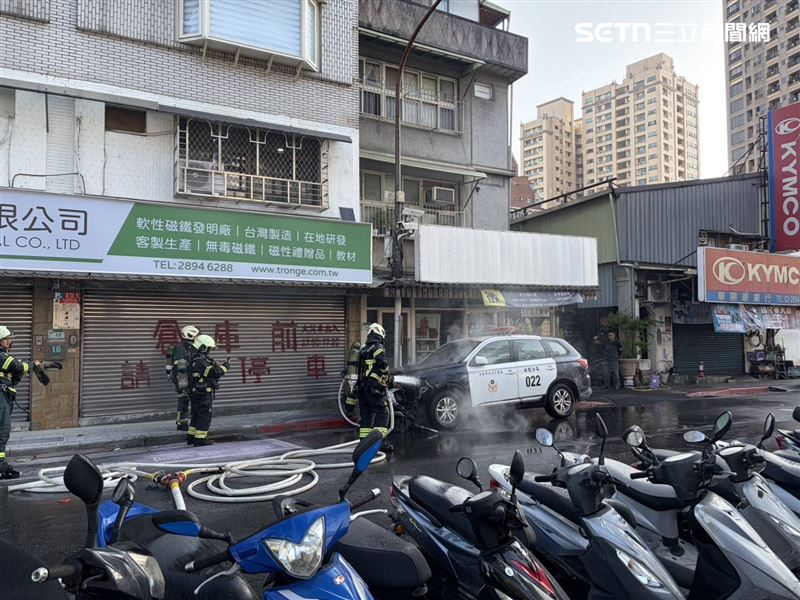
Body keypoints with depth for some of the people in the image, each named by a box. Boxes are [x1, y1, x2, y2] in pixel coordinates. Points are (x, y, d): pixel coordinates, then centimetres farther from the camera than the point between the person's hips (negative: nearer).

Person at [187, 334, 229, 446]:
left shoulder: (197, 359, 14)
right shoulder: (200, 361, -21)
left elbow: (211, 372, 15)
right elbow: (214, 372, -27)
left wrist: (220, 366, 2)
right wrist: (225, 366, -12)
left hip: (197, 394, 11)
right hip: (203, 394, -11)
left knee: (197, 415, 18)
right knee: (204, 416, -3)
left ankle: (191, 437, 25)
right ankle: (200, 439, 1)